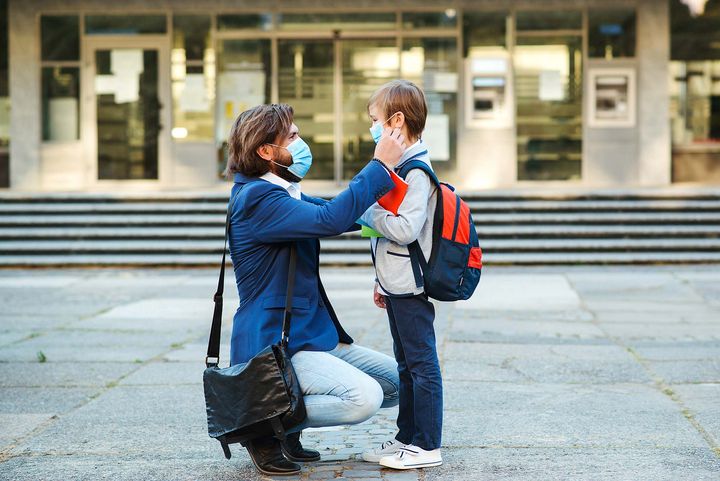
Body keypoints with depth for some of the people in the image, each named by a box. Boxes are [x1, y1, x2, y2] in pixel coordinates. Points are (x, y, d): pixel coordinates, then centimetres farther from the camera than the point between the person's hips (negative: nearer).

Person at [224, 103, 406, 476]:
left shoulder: (283, 195, 16)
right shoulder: (257, 199, -18)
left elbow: (334, 209, 20)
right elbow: (330, 220, -30)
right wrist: (380, 166, -23)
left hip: (315, 335, 11)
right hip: (276, 346, -11)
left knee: (400, 382, 8)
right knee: (364, 397, -29)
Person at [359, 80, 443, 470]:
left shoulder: (417, 172, -17)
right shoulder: (400, 166, 14)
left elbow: (406, 228, -27)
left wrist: (368, 213, -16)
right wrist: (382, 282, 23)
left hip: (411, 288, -10)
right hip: (397, 284, 10)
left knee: (421, 363, -4)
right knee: (406, 364, 16)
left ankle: (427, 446, 1)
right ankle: (407, 438, 25)